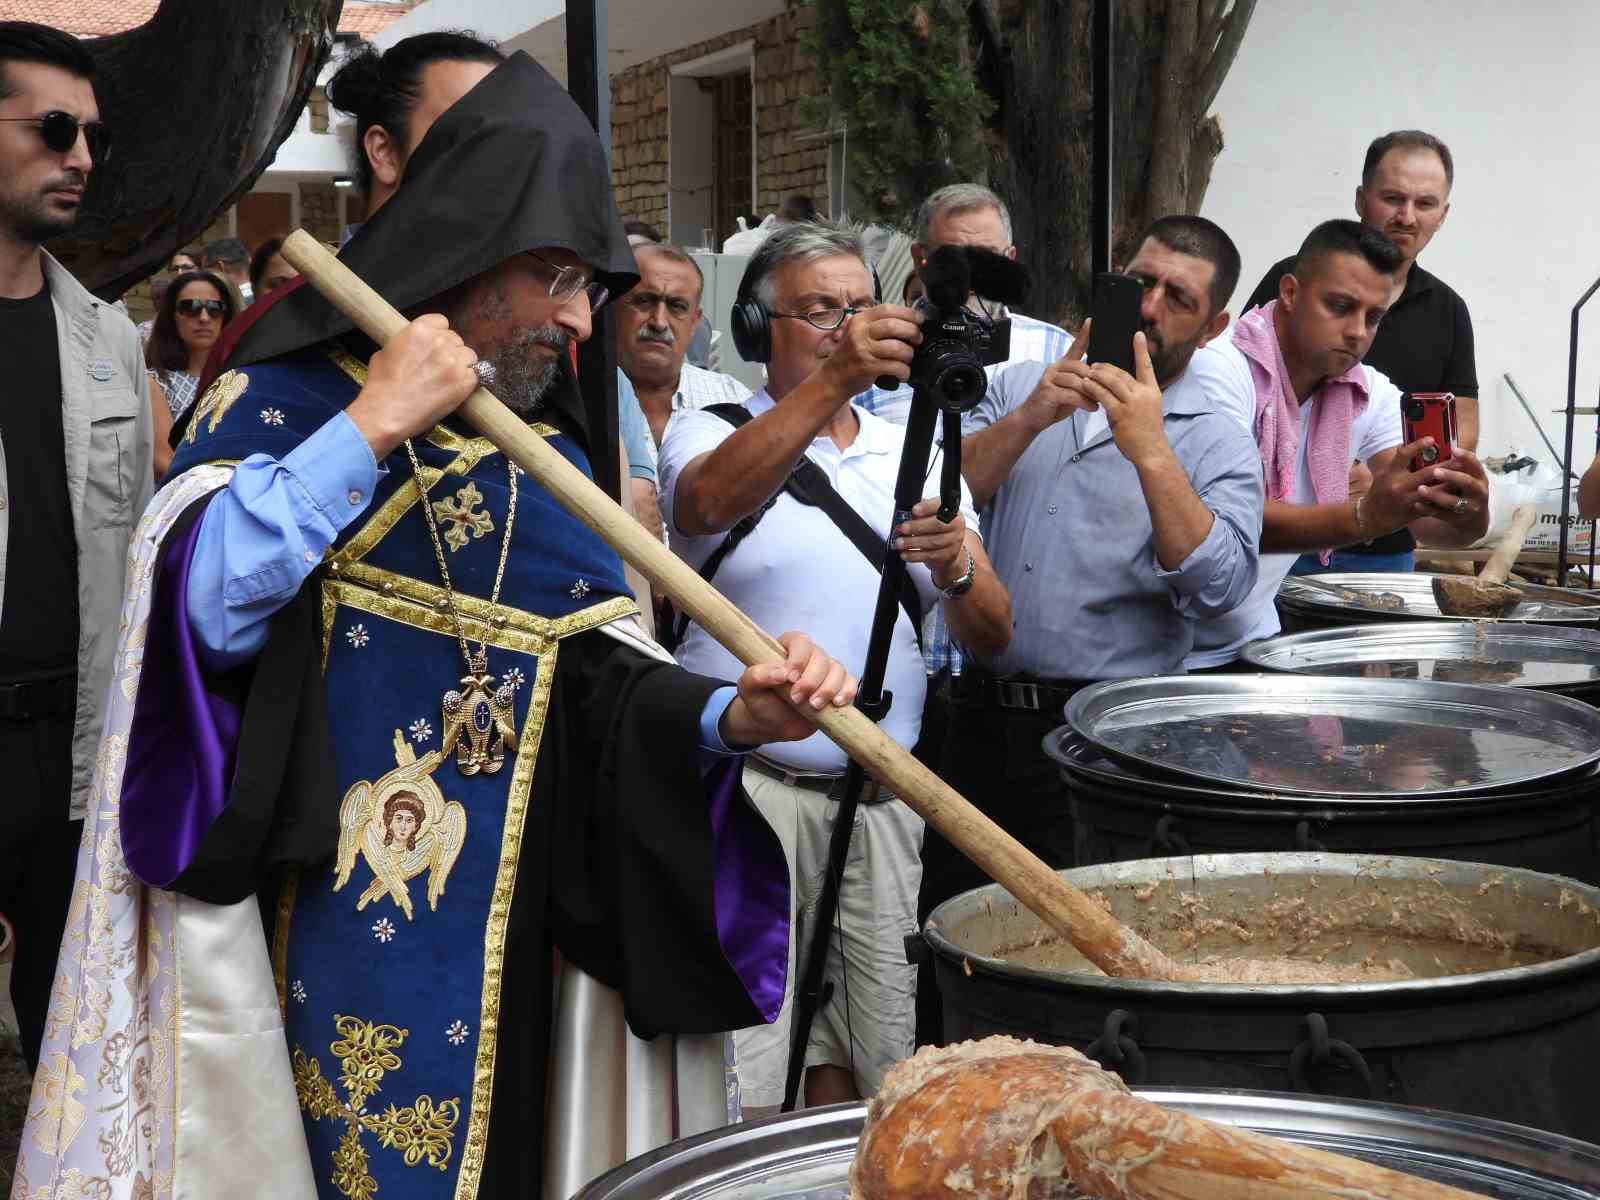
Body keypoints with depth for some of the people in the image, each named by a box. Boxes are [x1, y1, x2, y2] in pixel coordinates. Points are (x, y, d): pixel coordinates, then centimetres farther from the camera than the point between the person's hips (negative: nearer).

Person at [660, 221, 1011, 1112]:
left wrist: (956, 572, -14)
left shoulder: (914, 455, 16)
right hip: (748, 793, -4)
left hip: (882, 797, 4)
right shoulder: (710, 437, 4)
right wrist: (831, 382, -35)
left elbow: (992, 636, 9)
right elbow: (712, 501, -23)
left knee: (878, 1079, 4)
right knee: (751, 1106, -6)